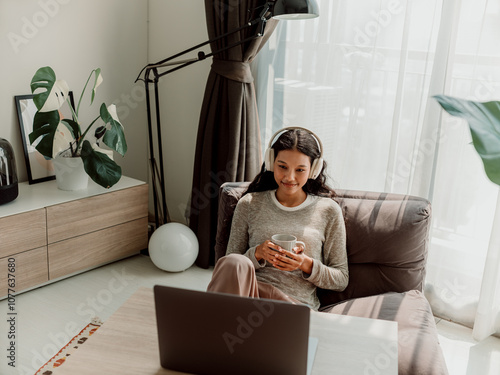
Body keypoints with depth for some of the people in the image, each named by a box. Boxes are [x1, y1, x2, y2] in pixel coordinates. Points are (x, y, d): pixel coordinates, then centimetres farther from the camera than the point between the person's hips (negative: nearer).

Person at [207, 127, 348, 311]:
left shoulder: (328, 211, 9)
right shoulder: (249, 204, 11)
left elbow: (341, 280, 12)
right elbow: (231, 266, 12)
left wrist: (307, 264, -7)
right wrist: (257, 254, -9)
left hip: (296, 303, -2)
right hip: (249, 292, 2)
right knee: (235, 263, -35)